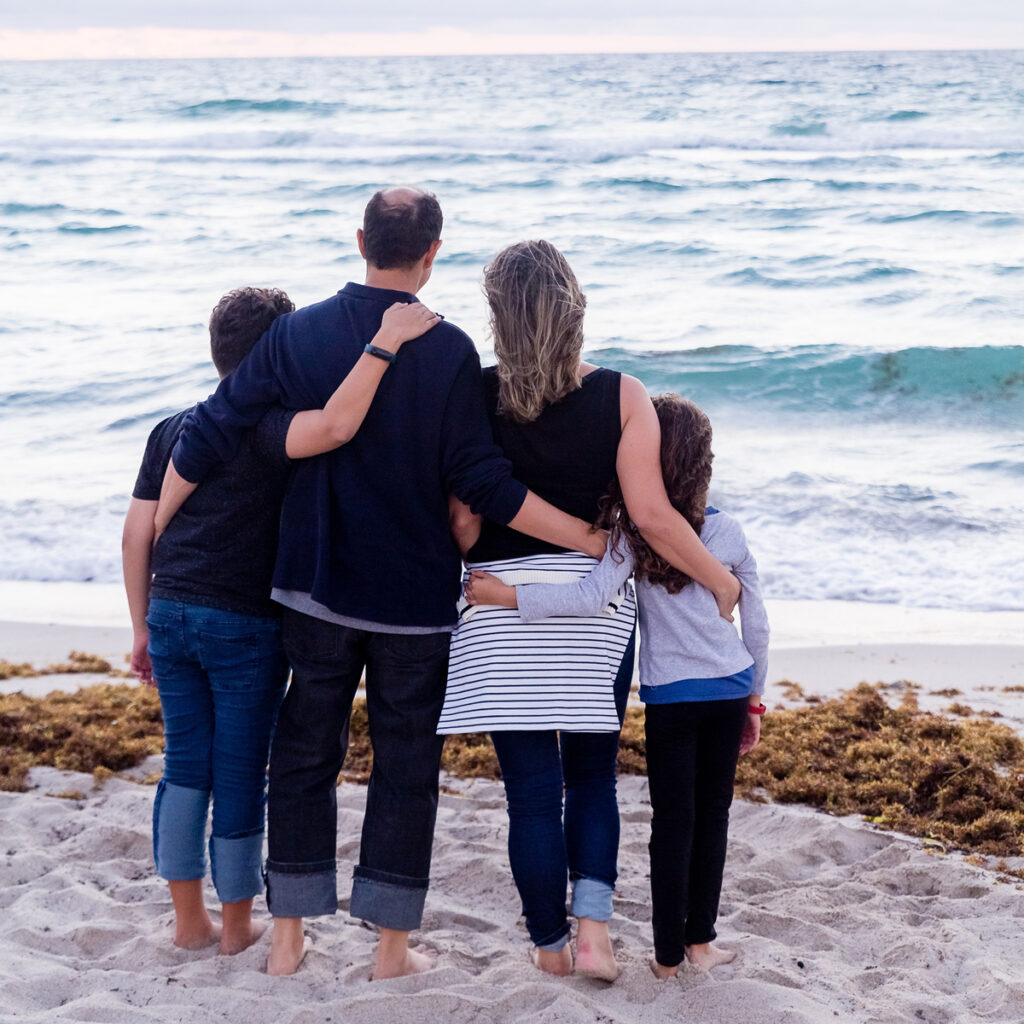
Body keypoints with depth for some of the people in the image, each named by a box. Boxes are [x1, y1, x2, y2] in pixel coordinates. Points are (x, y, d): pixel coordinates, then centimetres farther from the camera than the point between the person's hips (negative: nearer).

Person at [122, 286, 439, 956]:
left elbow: (137, 532, 10)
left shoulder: (172, 429, 10)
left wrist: (143, 627, 17)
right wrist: (385, 342, -28)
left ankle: (189, 920, 21)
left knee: (185, 766, 14)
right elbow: (334, 426, -33)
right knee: (240, 774, 6)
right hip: (245, 624, -6)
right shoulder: (267, 424, -11)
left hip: (170, 614, 6)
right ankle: (239, 926, 17)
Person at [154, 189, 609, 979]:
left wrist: (153, 540, 11)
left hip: (315, 589, 3)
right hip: (416, 596, -2)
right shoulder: (449, 351, -11)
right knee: (405, 766, 8)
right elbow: (480, 480, -14)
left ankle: (288, 940, 17)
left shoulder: (298, 335, -2)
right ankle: (392, 947, 13)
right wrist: (585, 536, -7)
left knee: (305, 755, 13)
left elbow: (208, 435, -1)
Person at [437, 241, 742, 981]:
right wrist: (721, 581, 3)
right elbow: (651, 514, -10)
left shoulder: (475, 395, -7)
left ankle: (550, 946, 17)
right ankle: (593, 929, 2)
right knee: (593, 778, 16)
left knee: (532, 789, 7)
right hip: (597, 598, 1)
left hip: (503, 600, -1)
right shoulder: (621, 395, -7)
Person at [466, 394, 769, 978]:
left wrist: (505, 595, -22)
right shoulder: (729, 533, -1)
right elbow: (757, 625, 5)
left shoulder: (632, 532, -12)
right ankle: (701, 941, 18)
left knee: (672, 820, 4)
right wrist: (755, 695, 18)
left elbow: (592, 599, -25)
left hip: (670, 695, -2)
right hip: (730, 689, 2)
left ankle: (669, 954, 9)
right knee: (713, 812, 12)